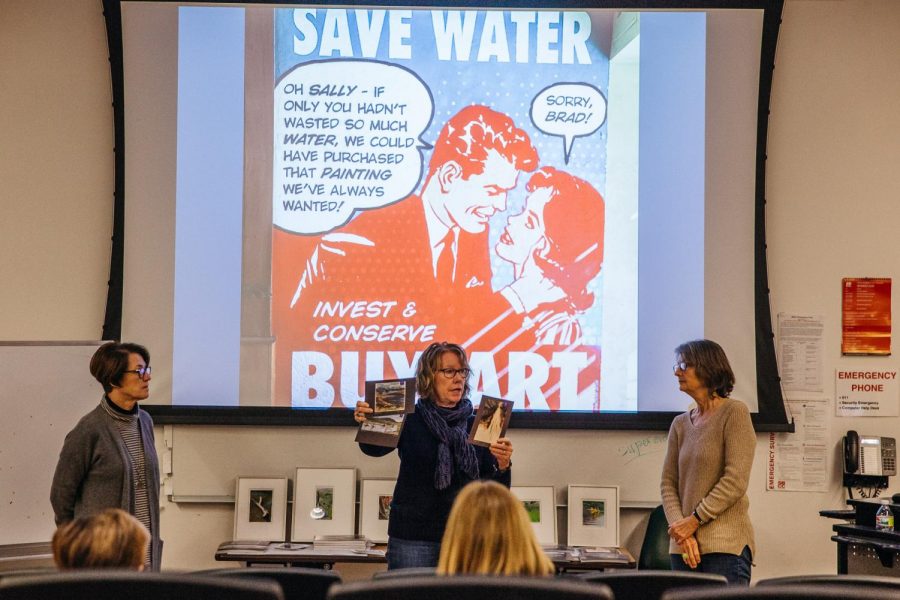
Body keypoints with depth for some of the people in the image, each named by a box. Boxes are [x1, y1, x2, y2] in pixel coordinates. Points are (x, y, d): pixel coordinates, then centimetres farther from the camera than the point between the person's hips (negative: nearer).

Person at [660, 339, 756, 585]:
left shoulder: (734, 413, -2)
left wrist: (694, 520, -11)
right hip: (685, 547, 6)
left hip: (726, 546, -6)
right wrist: (681, 530, -6)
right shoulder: (680, 424, 16)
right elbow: (668, 484, 10)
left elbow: (736, 482, -10)